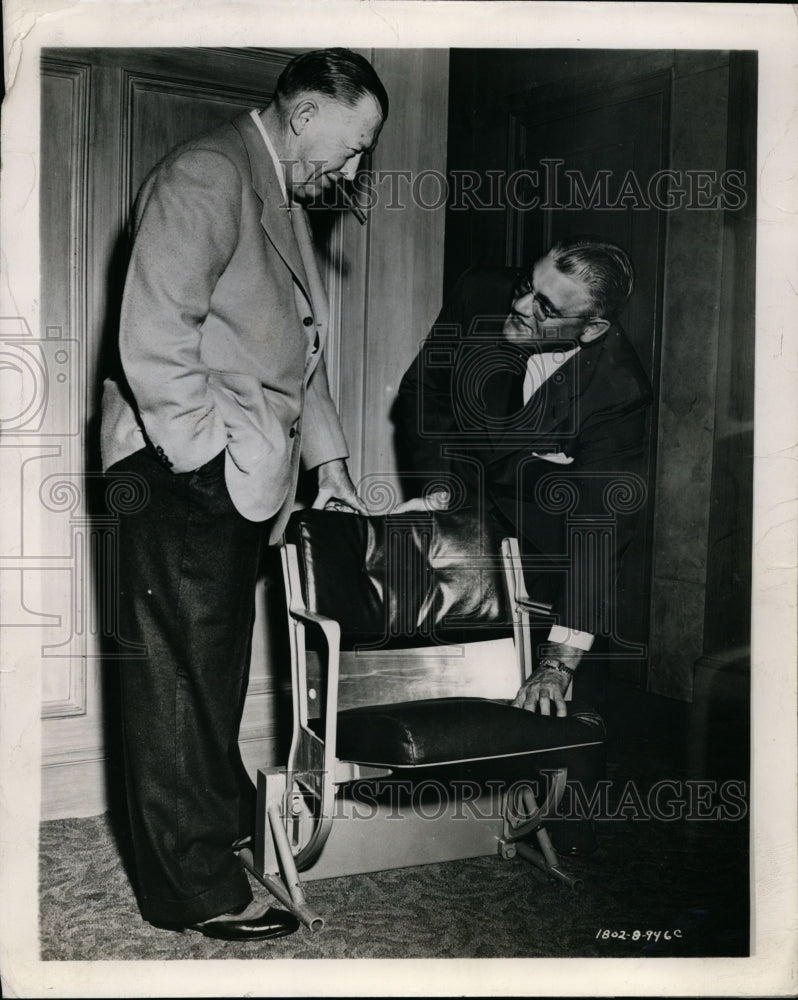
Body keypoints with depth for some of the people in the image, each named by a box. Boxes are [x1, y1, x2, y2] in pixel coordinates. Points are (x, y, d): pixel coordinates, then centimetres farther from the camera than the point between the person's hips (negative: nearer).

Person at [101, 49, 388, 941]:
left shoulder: (285, 198, 21)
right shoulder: (207, 174, -11)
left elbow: (295, 348, 25)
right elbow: (154, 340, -20)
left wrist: (327, 458, 18)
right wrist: (210, 455, -17)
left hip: (241, 478, 9)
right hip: (183, 473, -9)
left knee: (220, 660, 16)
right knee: (178, 674, -2)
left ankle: (221, 816, 31)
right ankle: (194, 884, 7)